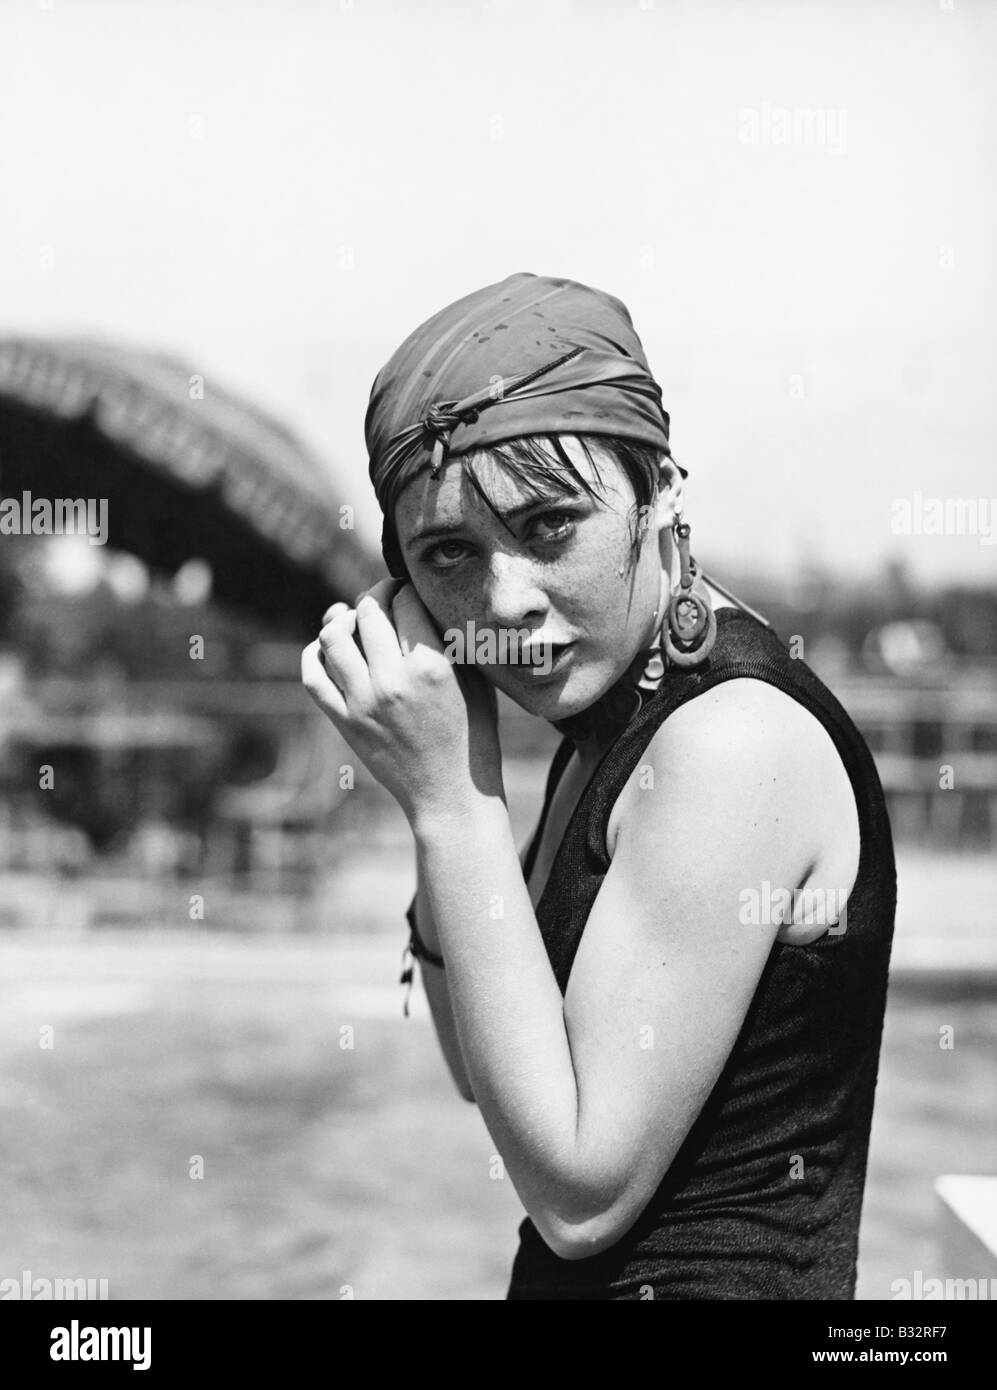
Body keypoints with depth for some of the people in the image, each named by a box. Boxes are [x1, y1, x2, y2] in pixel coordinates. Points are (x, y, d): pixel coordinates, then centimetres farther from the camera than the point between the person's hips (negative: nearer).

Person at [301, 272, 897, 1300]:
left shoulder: (737, 741, -21)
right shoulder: (614, 714, 4)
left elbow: (579, 1191, -20)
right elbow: (485, 1076, 10)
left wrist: (452, 800, -19)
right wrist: (441, 803, -3)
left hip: (705, 1274, -8)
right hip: (568, 1284, 8)